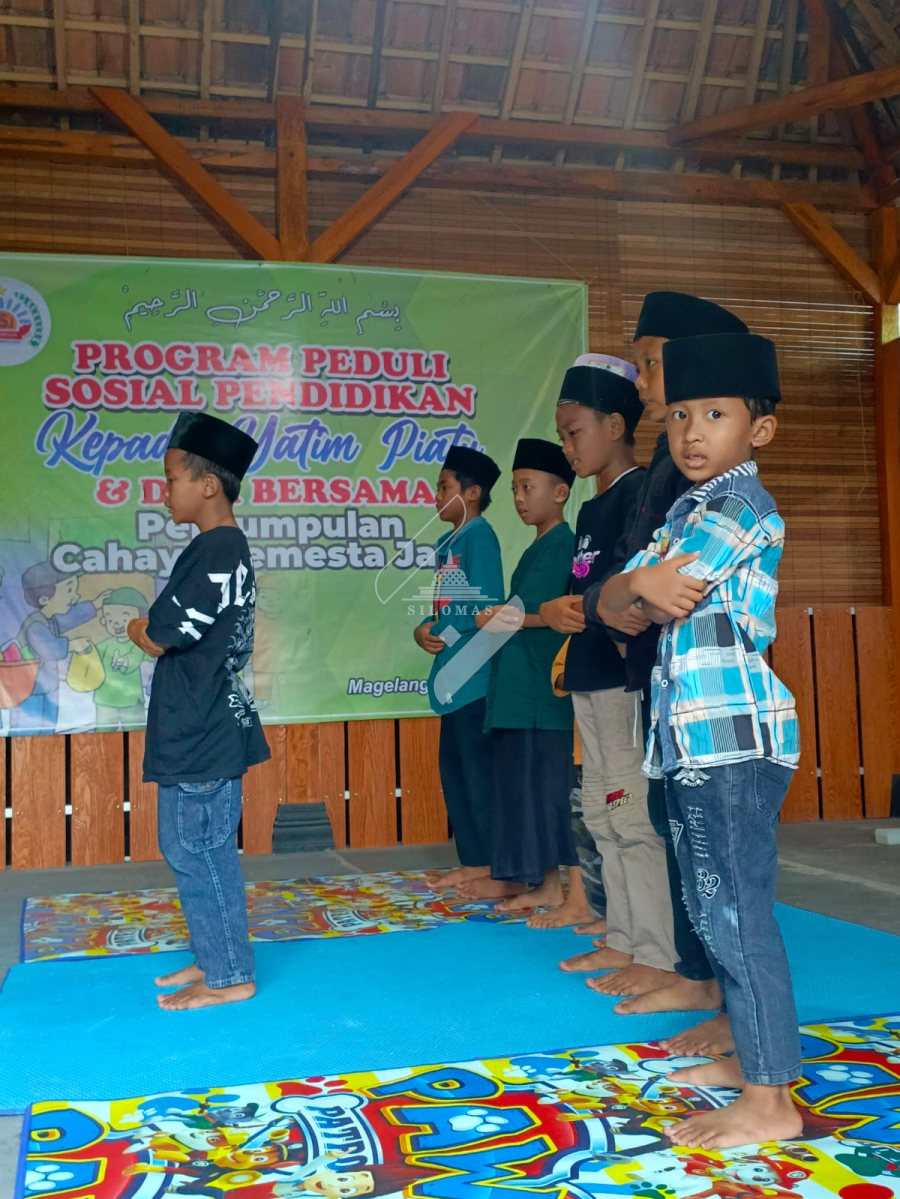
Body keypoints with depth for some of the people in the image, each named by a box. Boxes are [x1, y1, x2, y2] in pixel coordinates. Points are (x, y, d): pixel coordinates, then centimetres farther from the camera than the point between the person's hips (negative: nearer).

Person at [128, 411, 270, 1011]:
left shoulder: (212, 553, -20)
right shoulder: (230, 547, 12)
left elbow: (157, 639, -18)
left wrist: (134, 626, 1)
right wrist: (152, 624, 2)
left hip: (201, 736, -10)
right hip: (209, 729, 10)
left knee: (198, 851, 1)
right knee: (194, 848, 18)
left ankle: (230, 977, 12)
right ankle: (213, 958, 29)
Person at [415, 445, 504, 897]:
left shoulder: (479, 536, -10)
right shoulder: (447, 542, 17)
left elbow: (486, 606, -18)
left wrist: (441, 632, -8)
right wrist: (424, 630, -2)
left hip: (475, 675, -10)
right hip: (453, 675, 10)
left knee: (479, 772, -5)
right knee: (453, 769, 14)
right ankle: (472, 863, 24)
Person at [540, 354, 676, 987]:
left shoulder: (639, 490, -9)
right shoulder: (590, 509, 19)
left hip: (628, 678, -10)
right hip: (590, 678, 10)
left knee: (636, 815, -6)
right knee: (603, 812, 13)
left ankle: (659, 955, 3)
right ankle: (623, 940, 24)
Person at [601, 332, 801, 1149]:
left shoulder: (741, 507, -11)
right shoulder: (690, 507, 18)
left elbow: (660, 599, -18)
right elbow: (612, 599, 9)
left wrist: (645, 581, 2)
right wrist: (644, 581, -11)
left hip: (732, 738, -10)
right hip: (693, 740, 10)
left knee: (737, 912, -7)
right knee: (713, 907, 17)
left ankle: (772, 1100, 2)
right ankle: (752, 1057, 31)